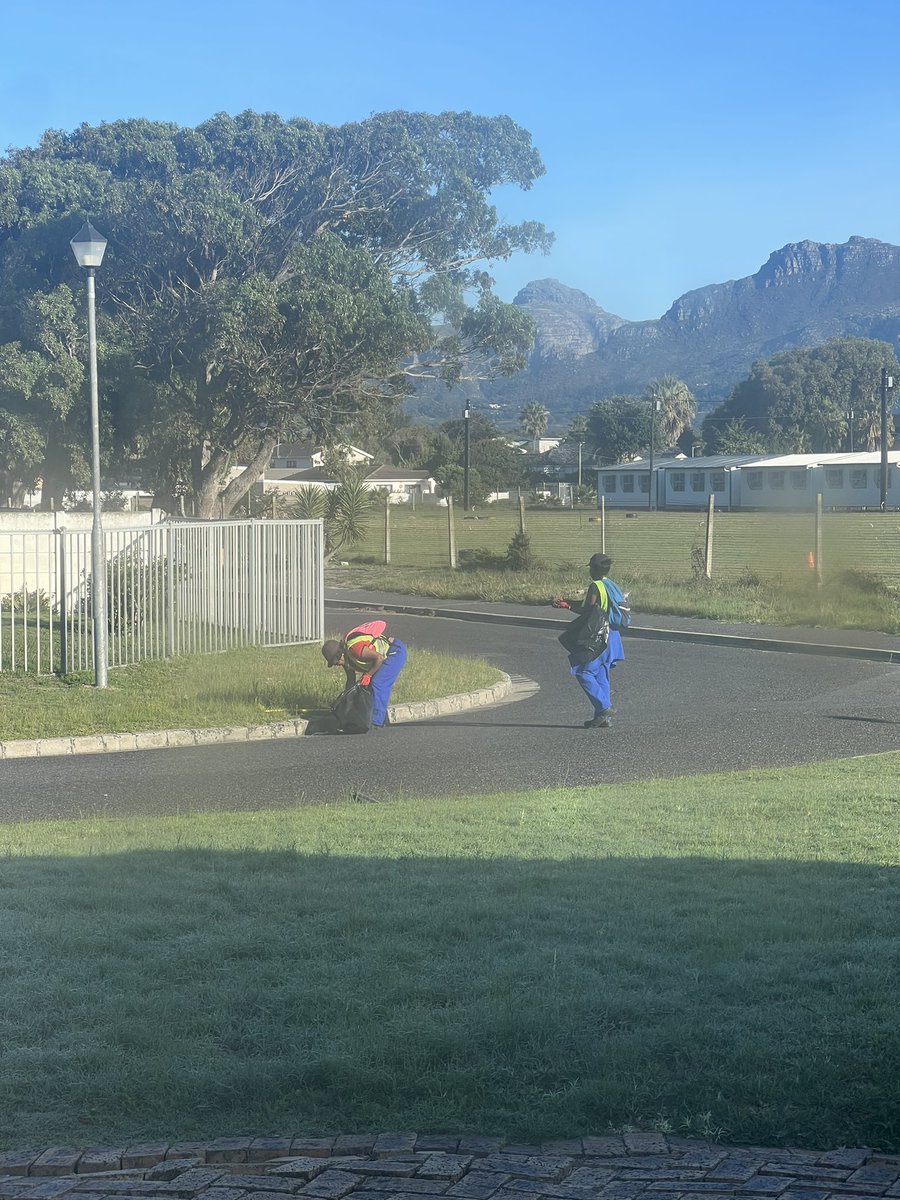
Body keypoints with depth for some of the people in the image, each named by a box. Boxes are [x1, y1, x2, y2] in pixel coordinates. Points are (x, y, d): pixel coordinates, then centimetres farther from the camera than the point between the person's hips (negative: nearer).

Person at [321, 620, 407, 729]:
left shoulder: (355, 648, -29)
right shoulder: (346, 656, 3)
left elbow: (379, 658, -29)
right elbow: (351, 680, 15)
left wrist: (368, 675, -21)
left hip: (396, 651, -10)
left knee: (377, 684, -17)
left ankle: (376, 723, -16)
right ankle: (382, 720, 17)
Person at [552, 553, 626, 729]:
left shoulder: (595, 586, -14)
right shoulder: (610, 585, 14)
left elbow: (587, 610, -18)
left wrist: (567, 605, -6)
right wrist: (566, 601, 21)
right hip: (610, 636, 9)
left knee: (584, 673, -5)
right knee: (600, 676, 10)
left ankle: (604, 707, -11)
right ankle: (602, 718, 9)